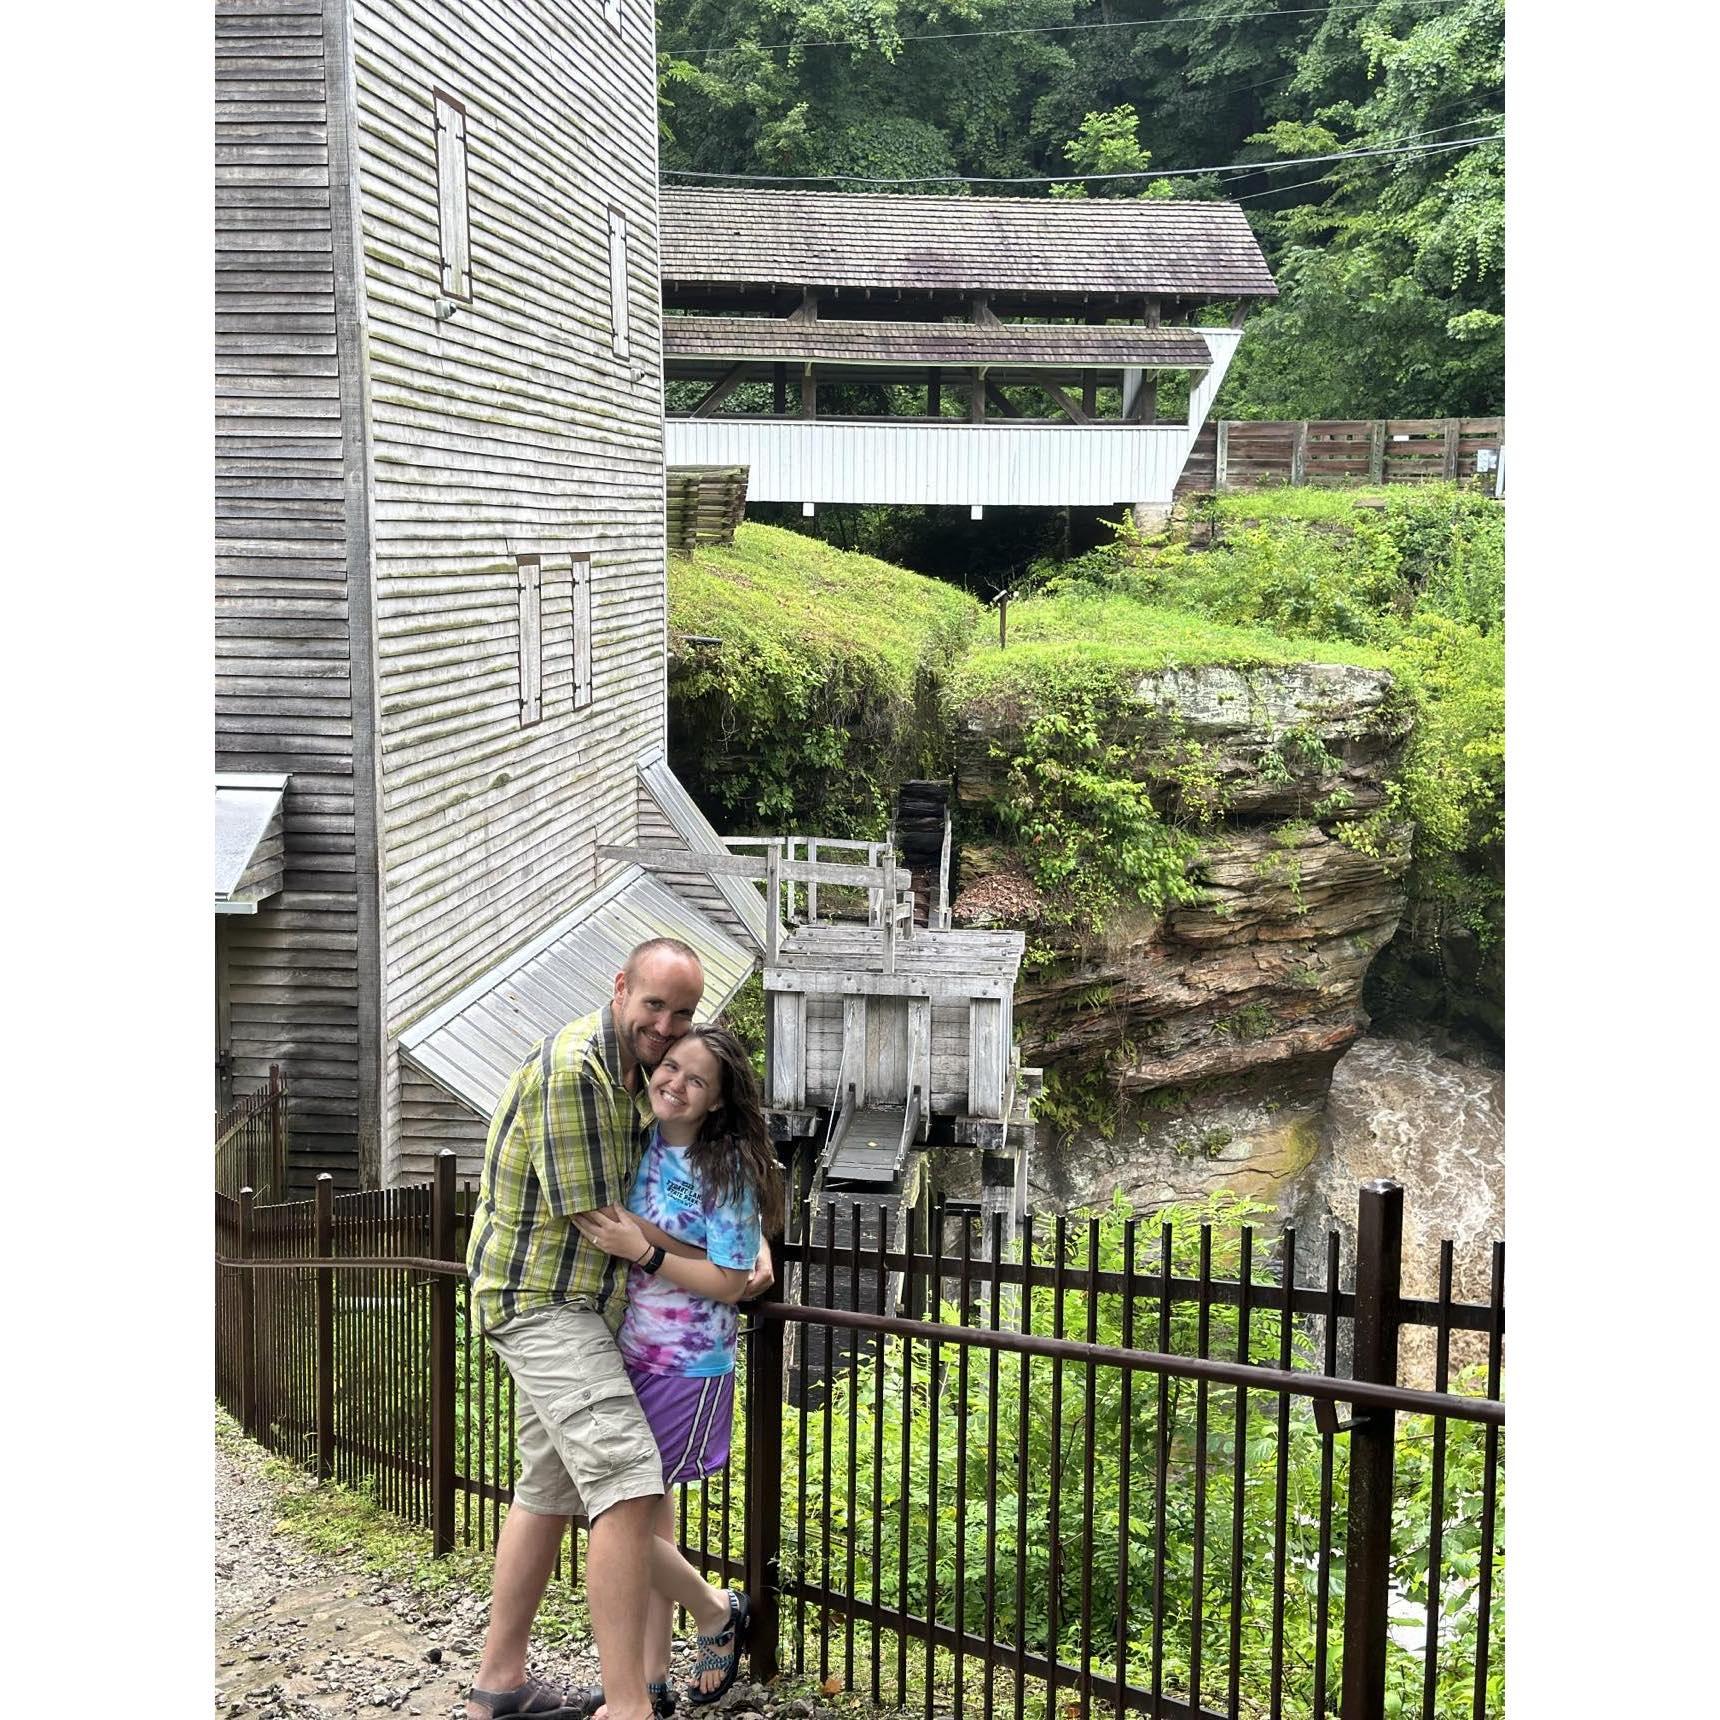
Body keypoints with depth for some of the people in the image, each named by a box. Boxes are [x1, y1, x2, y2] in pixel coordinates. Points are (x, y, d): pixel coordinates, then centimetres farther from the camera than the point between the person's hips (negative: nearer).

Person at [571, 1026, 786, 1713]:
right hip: (629, 1357, 6)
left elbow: (729, 1283, -14)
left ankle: (716, 1612, 19)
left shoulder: (726, 1169, -14)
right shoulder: (637, 1141, 2)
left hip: (687, 1371, -6)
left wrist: (642, 1249, -22)